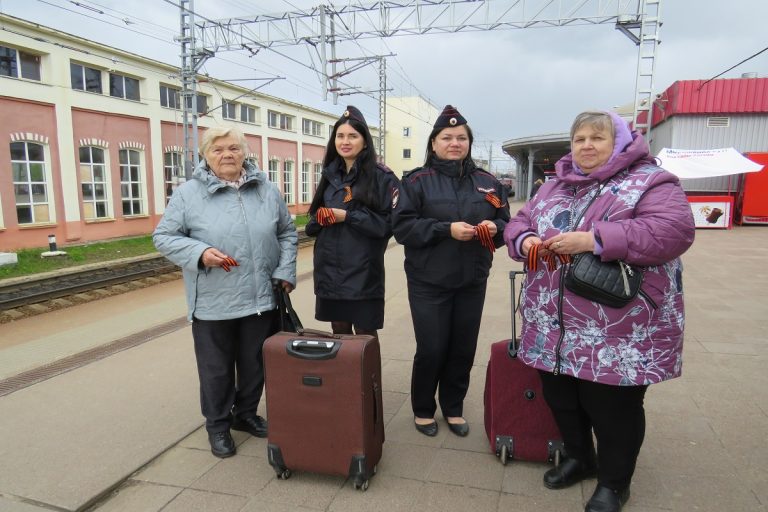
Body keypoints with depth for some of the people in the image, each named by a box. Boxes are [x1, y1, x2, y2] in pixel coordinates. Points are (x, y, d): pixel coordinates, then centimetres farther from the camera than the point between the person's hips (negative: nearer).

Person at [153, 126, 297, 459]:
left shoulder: (267, 191, 5)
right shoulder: (188, 194, -4)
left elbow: (287, 233, 12)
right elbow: (163, 237, -2)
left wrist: (285, 271, 1)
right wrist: (200, 253, -19)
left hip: (261, 298, 3)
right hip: (213, 303, -3)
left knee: (255, 364, 16)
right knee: (217, 369, 11)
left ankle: (246, 414, 38)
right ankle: (218, 425, 31)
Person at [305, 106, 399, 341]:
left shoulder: (381, 176, -6)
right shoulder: (329, 175, 12)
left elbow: (390, 221, -12)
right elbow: (314, 219, 18)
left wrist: (348, 216, -17)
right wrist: (321, 218, -5)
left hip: (363, 270, -5)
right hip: (330, 268, 5)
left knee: (365, 334, 5)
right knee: (339, 331, 14)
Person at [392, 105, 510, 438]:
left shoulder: (487, 182, 7)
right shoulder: (417, 181, -4)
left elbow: (505, 223, 11)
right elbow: (402, 226, -12)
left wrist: (494, 227, -13)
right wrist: (446, 229, -21)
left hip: (472, 282, 4)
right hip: (429, 282, -3)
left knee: (463, 349, 12)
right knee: (431, 349, 2)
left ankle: (453, 408, 33)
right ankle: (423, 409, 27)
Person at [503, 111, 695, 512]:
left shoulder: (650, 182, -5)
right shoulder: (554, 188, 13)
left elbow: (673, 230, -20)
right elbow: (519, 222, 17)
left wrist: (594, 240, -26)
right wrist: (525, 241, -8)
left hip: (618, 332, -5)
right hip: (554, 327, 6)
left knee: (613, 409, 10)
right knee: (560, 399, 19)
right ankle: (579, 457, 45)